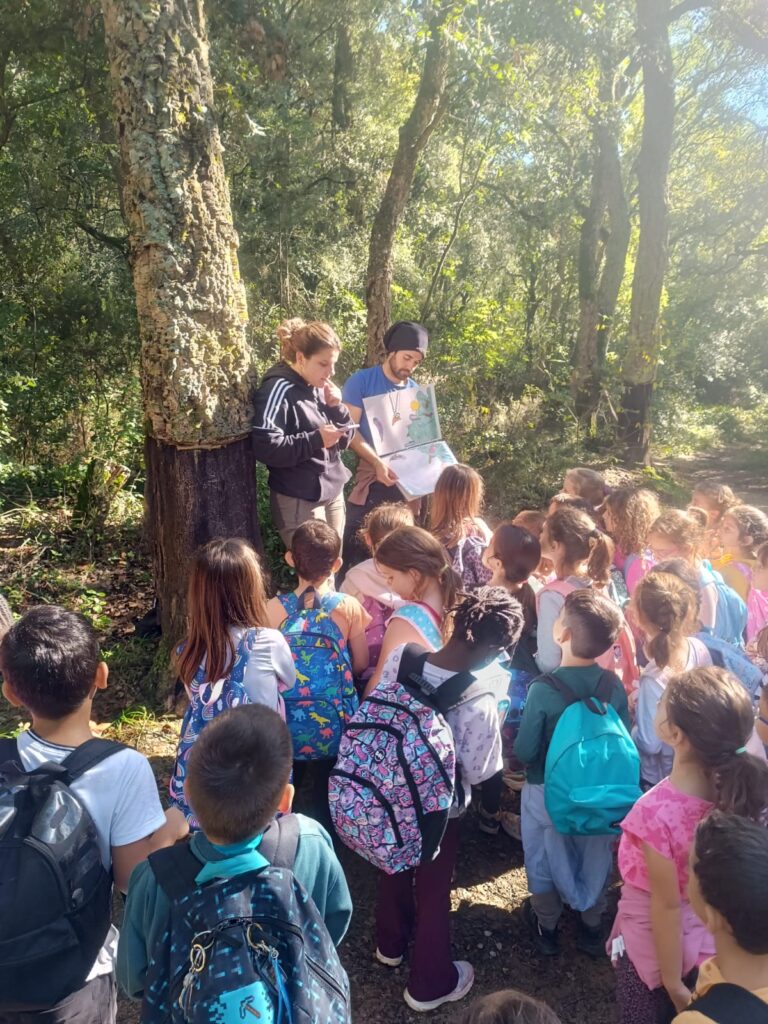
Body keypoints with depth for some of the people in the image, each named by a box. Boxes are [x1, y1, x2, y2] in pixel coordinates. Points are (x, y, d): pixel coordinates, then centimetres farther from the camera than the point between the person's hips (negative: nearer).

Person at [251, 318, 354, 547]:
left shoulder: (320, 387, 9)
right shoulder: (280, 389, -14)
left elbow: (345, 440, 11)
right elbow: (264, 447, -23)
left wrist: (336, 408, -6)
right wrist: (316, 439, -23)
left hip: (333, 493, 8)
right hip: (300, 501, -8)